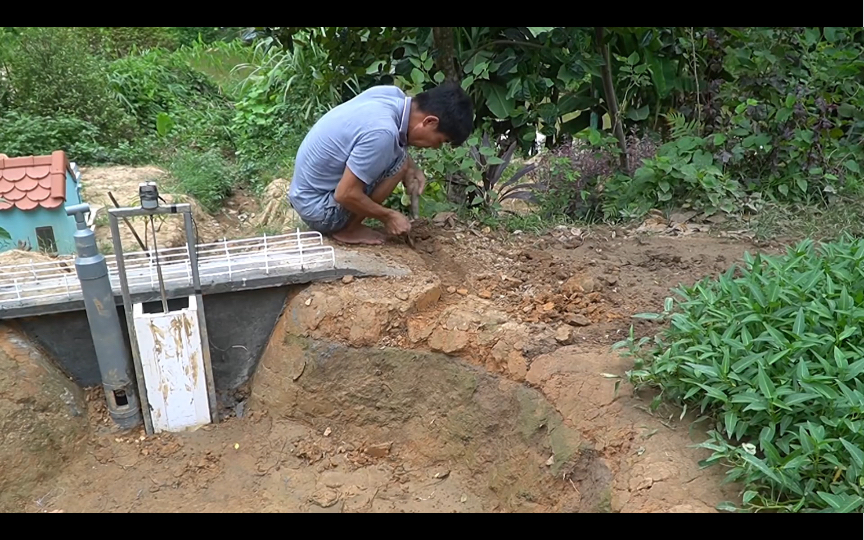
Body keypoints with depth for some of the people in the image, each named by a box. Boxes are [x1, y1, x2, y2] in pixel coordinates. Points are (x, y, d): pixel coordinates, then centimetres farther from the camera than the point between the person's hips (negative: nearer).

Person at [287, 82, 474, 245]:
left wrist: (412, 168, -1)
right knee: (397, 162, -14)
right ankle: (347, 229, -2)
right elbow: (346, 194, -25)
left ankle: (345, 224, 12)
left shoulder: (392, 94, -5)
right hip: (318, 208, -9)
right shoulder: (382, 133, -30)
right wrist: (388, 217, -11)